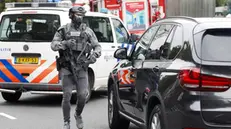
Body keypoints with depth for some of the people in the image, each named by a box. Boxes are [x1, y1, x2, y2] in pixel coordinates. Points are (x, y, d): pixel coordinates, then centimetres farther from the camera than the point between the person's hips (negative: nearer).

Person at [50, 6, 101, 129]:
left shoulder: (87, 31, 11)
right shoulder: (63, 30, 7)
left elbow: (97, 46, 11)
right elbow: (53, 45, 0)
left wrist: (94, 54, -11)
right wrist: (65, 43, -19)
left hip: (81, 68, 1)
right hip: (66, 67, -1)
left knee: (82, 95, -7)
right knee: (67, 95, -6)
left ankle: (78, 115, 23)